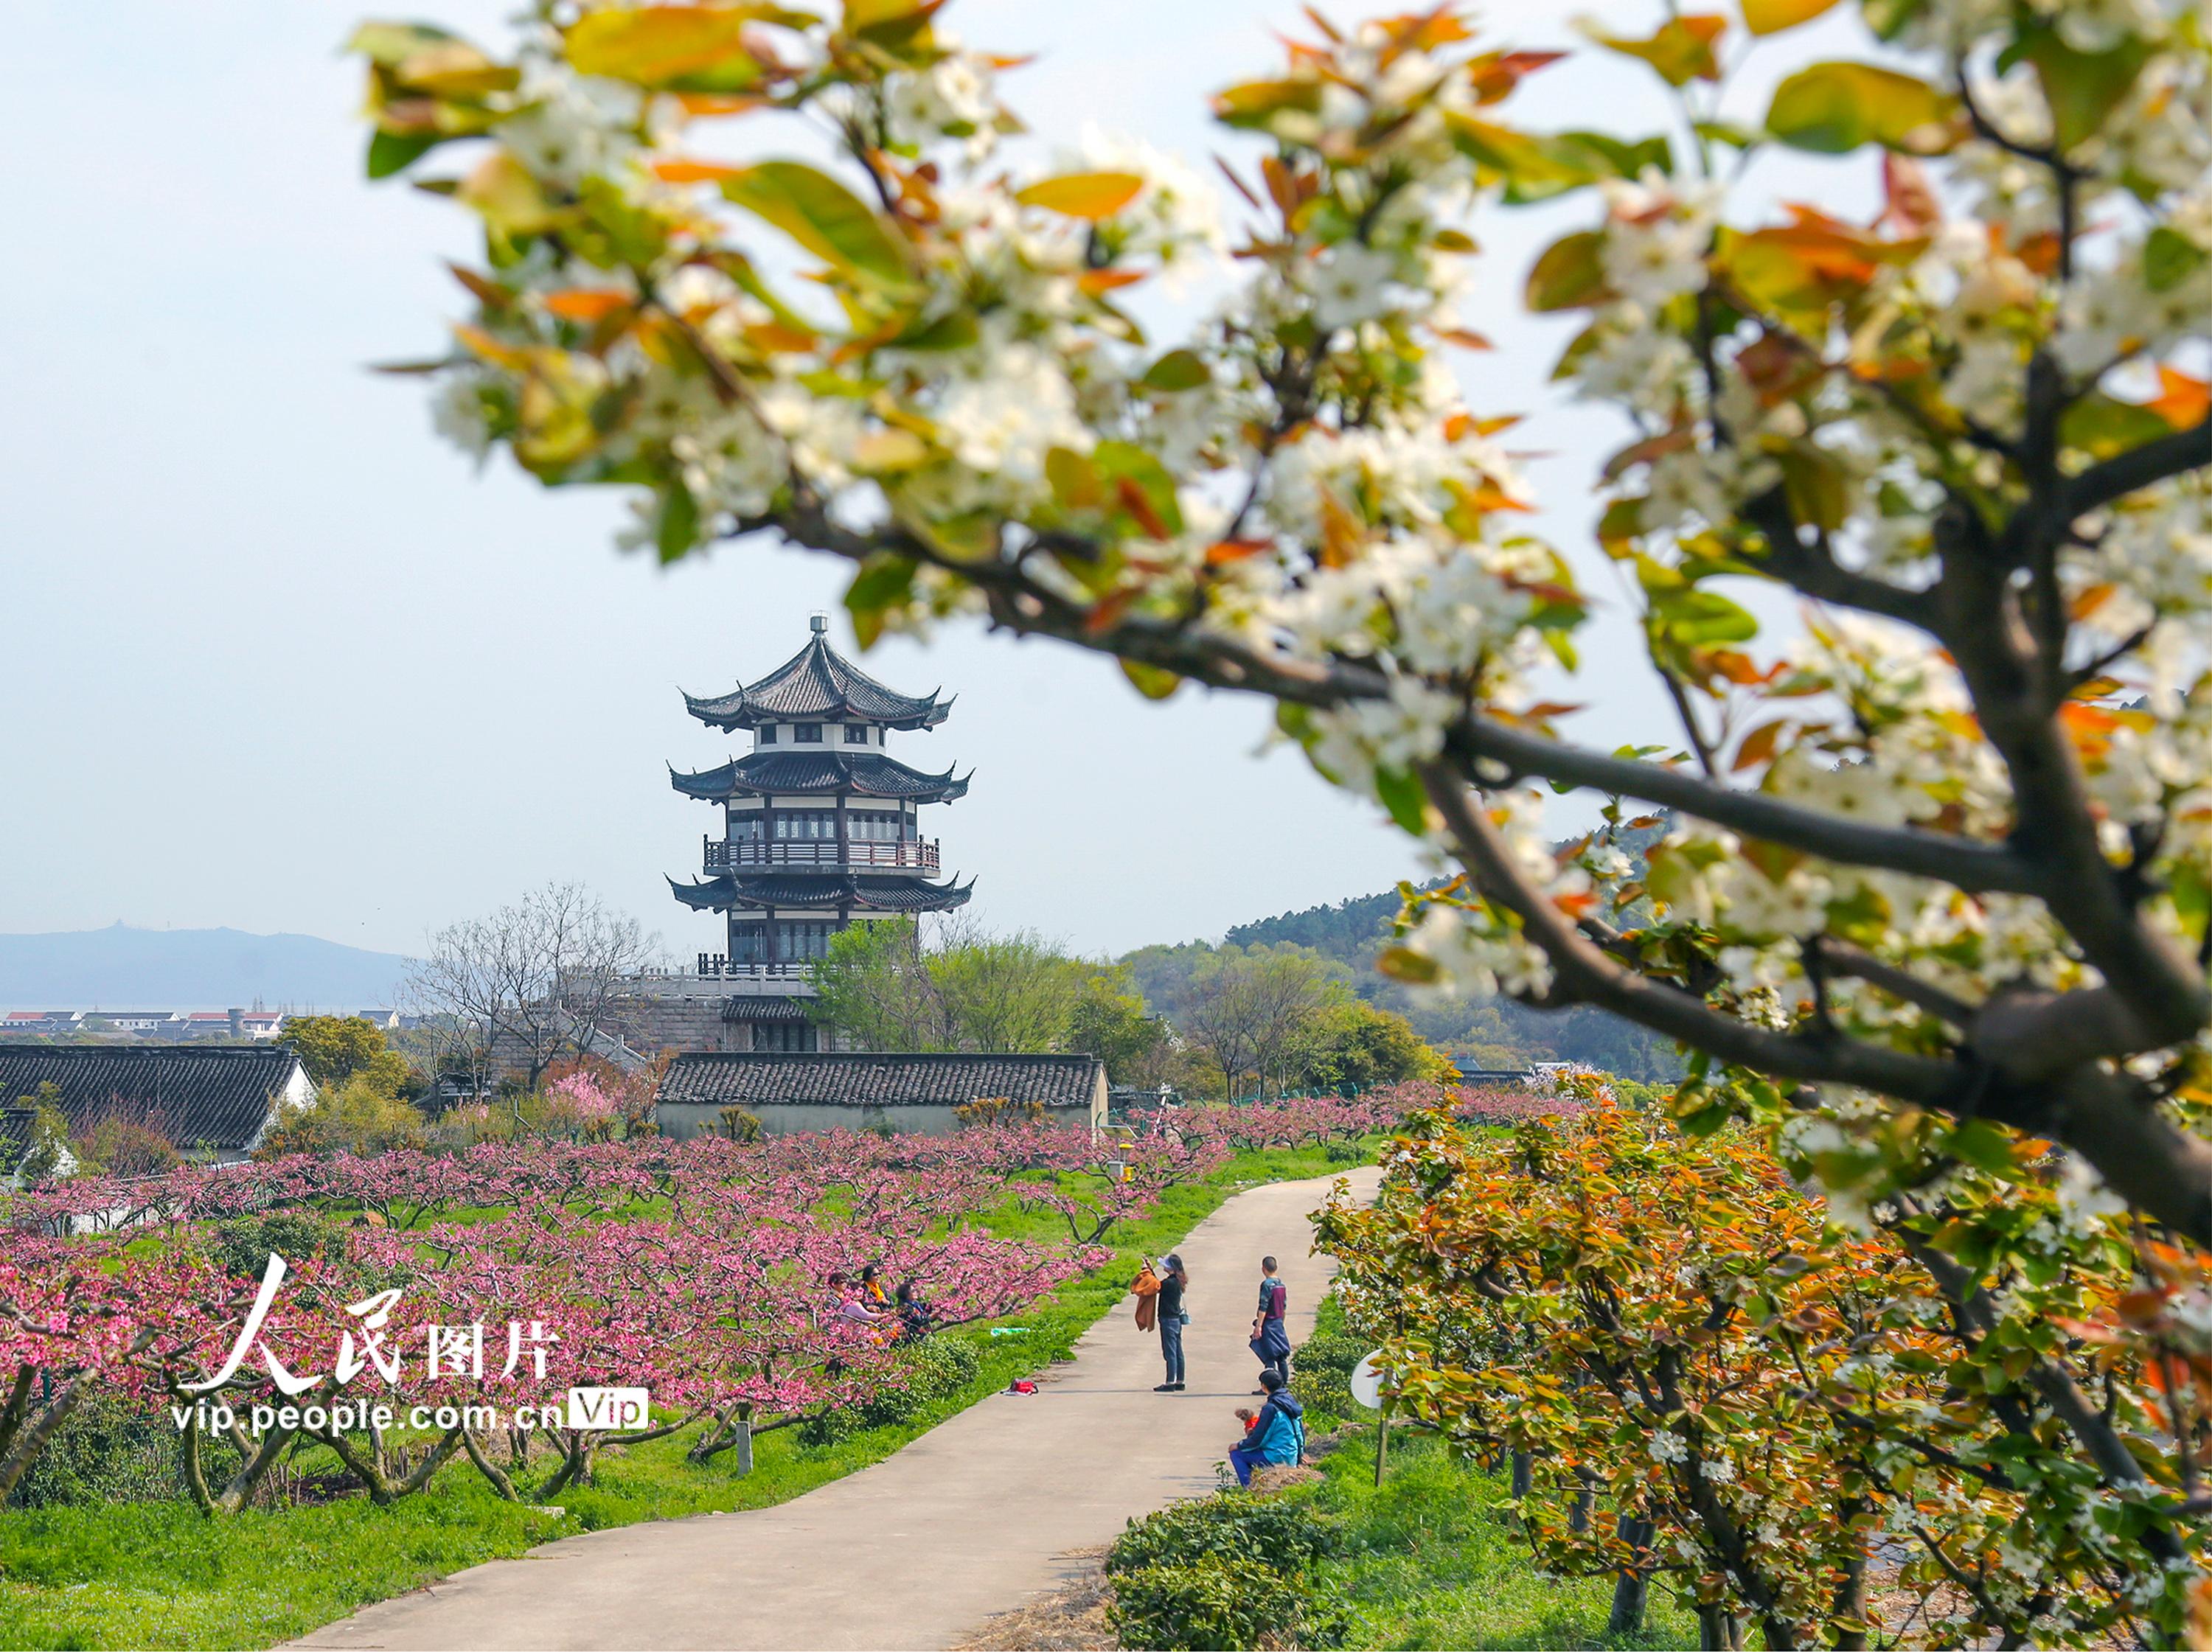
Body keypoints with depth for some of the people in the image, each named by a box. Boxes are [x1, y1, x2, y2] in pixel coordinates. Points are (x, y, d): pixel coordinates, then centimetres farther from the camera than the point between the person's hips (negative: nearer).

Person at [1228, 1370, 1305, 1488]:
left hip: (1277, 1458, -9)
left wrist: (1238, 1446, 0)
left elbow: (1258, 1440, -16)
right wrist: (1254, 1432, 19)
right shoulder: (1291, 1402, 6)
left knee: (1236, 1454, -1)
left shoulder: (1271, 1408, -21)